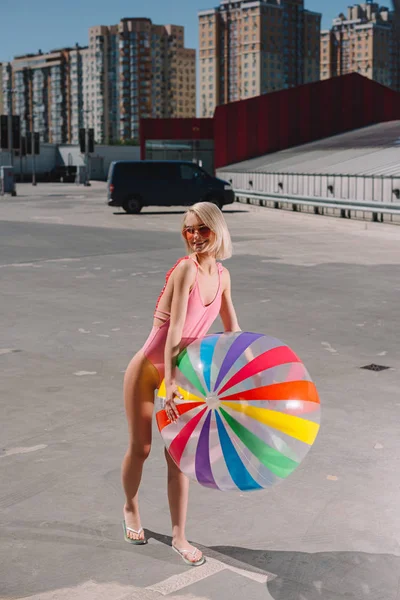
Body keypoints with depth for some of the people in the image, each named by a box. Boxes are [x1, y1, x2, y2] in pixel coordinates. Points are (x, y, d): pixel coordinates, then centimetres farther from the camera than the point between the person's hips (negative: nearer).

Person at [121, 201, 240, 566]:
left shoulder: (222, 275, -1)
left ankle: (179, 537, 14)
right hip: (148, 369, -5)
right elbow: (174, 331, -30)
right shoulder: (187, 269, -23)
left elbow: (232, 330, 11)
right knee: (141, 448, 10)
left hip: (182, 372, 5)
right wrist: (170, 381, -38)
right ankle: (131, 508, 38)